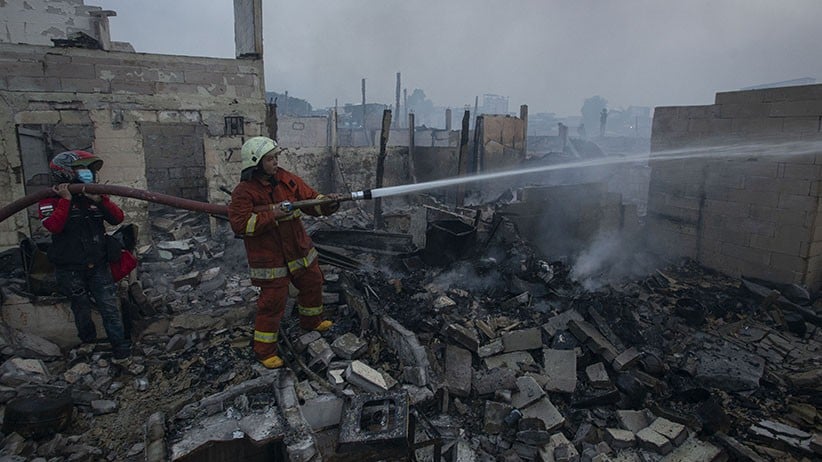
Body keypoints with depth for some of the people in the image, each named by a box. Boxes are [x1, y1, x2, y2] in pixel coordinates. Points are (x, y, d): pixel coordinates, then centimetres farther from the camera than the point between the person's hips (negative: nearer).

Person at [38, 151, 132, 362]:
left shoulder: (94, 196, 6)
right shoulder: (51, 199, -5)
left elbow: (118, 218, -6)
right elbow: (53, 226, -23)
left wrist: (100, 200, -19)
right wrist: (65, 200, -23)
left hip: (98, 264, 2)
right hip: (70, 268, -2)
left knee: (109, 306, 1)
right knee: (81, 307, 13)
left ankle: (120, 346, 8)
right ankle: (88, 340, 35)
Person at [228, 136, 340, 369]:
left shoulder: (287, 180, 1)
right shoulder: (244, 192, -14)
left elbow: (310, 198, 0)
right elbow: (240, 224, -20)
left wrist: (326, 202, -21)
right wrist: (272, 215, -25)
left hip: (299, 249, 7)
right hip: (269, 258, -6)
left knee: (313, 283, 20)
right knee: (272, 302, -2)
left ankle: (311, 321, 47)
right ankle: (264, 350, 16)